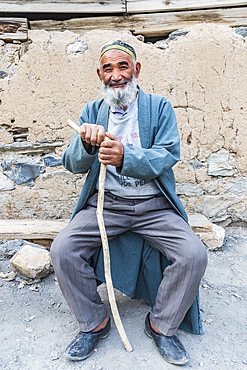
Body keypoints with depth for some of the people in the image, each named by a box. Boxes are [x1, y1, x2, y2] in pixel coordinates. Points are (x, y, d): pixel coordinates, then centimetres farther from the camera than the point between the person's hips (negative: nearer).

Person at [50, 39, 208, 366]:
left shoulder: (160, 107, 6)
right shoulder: (91, 112, 11)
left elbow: (168, 155, -8)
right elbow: (73, 164, 3)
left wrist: (125, 158, -28)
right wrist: (86, 143, -21)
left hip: (154, 205, 0)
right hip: (105, 203, 2)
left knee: (194, 256, -20)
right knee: (62, 250, -19)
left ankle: (161, 325, 9)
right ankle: (94, 323, 8)